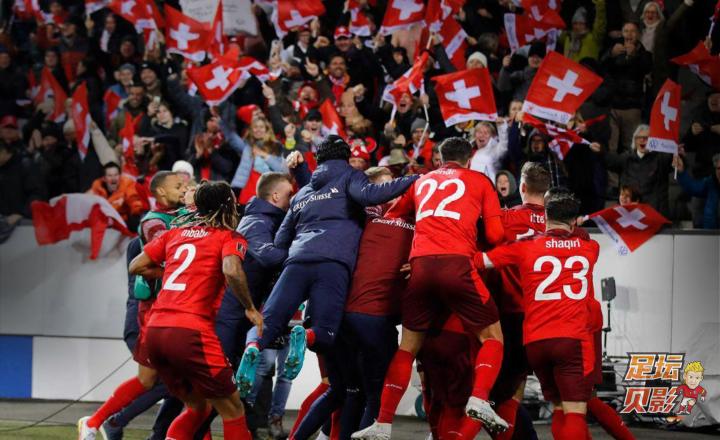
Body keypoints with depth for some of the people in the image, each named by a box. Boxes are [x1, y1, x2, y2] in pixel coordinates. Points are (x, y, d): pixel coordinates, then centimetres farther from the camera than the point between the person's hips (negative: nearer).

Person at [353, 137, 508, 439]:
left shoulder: (422, 182, 27)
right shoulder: (479, 181, 18)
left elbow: (390, 219, 32)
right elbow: (495, 235, 11)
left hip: (420, 264, 3)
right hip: (456, 264, -3)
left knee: (408, 344, 12)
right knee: (492, 335, 9)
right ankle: (479, 399, -16)